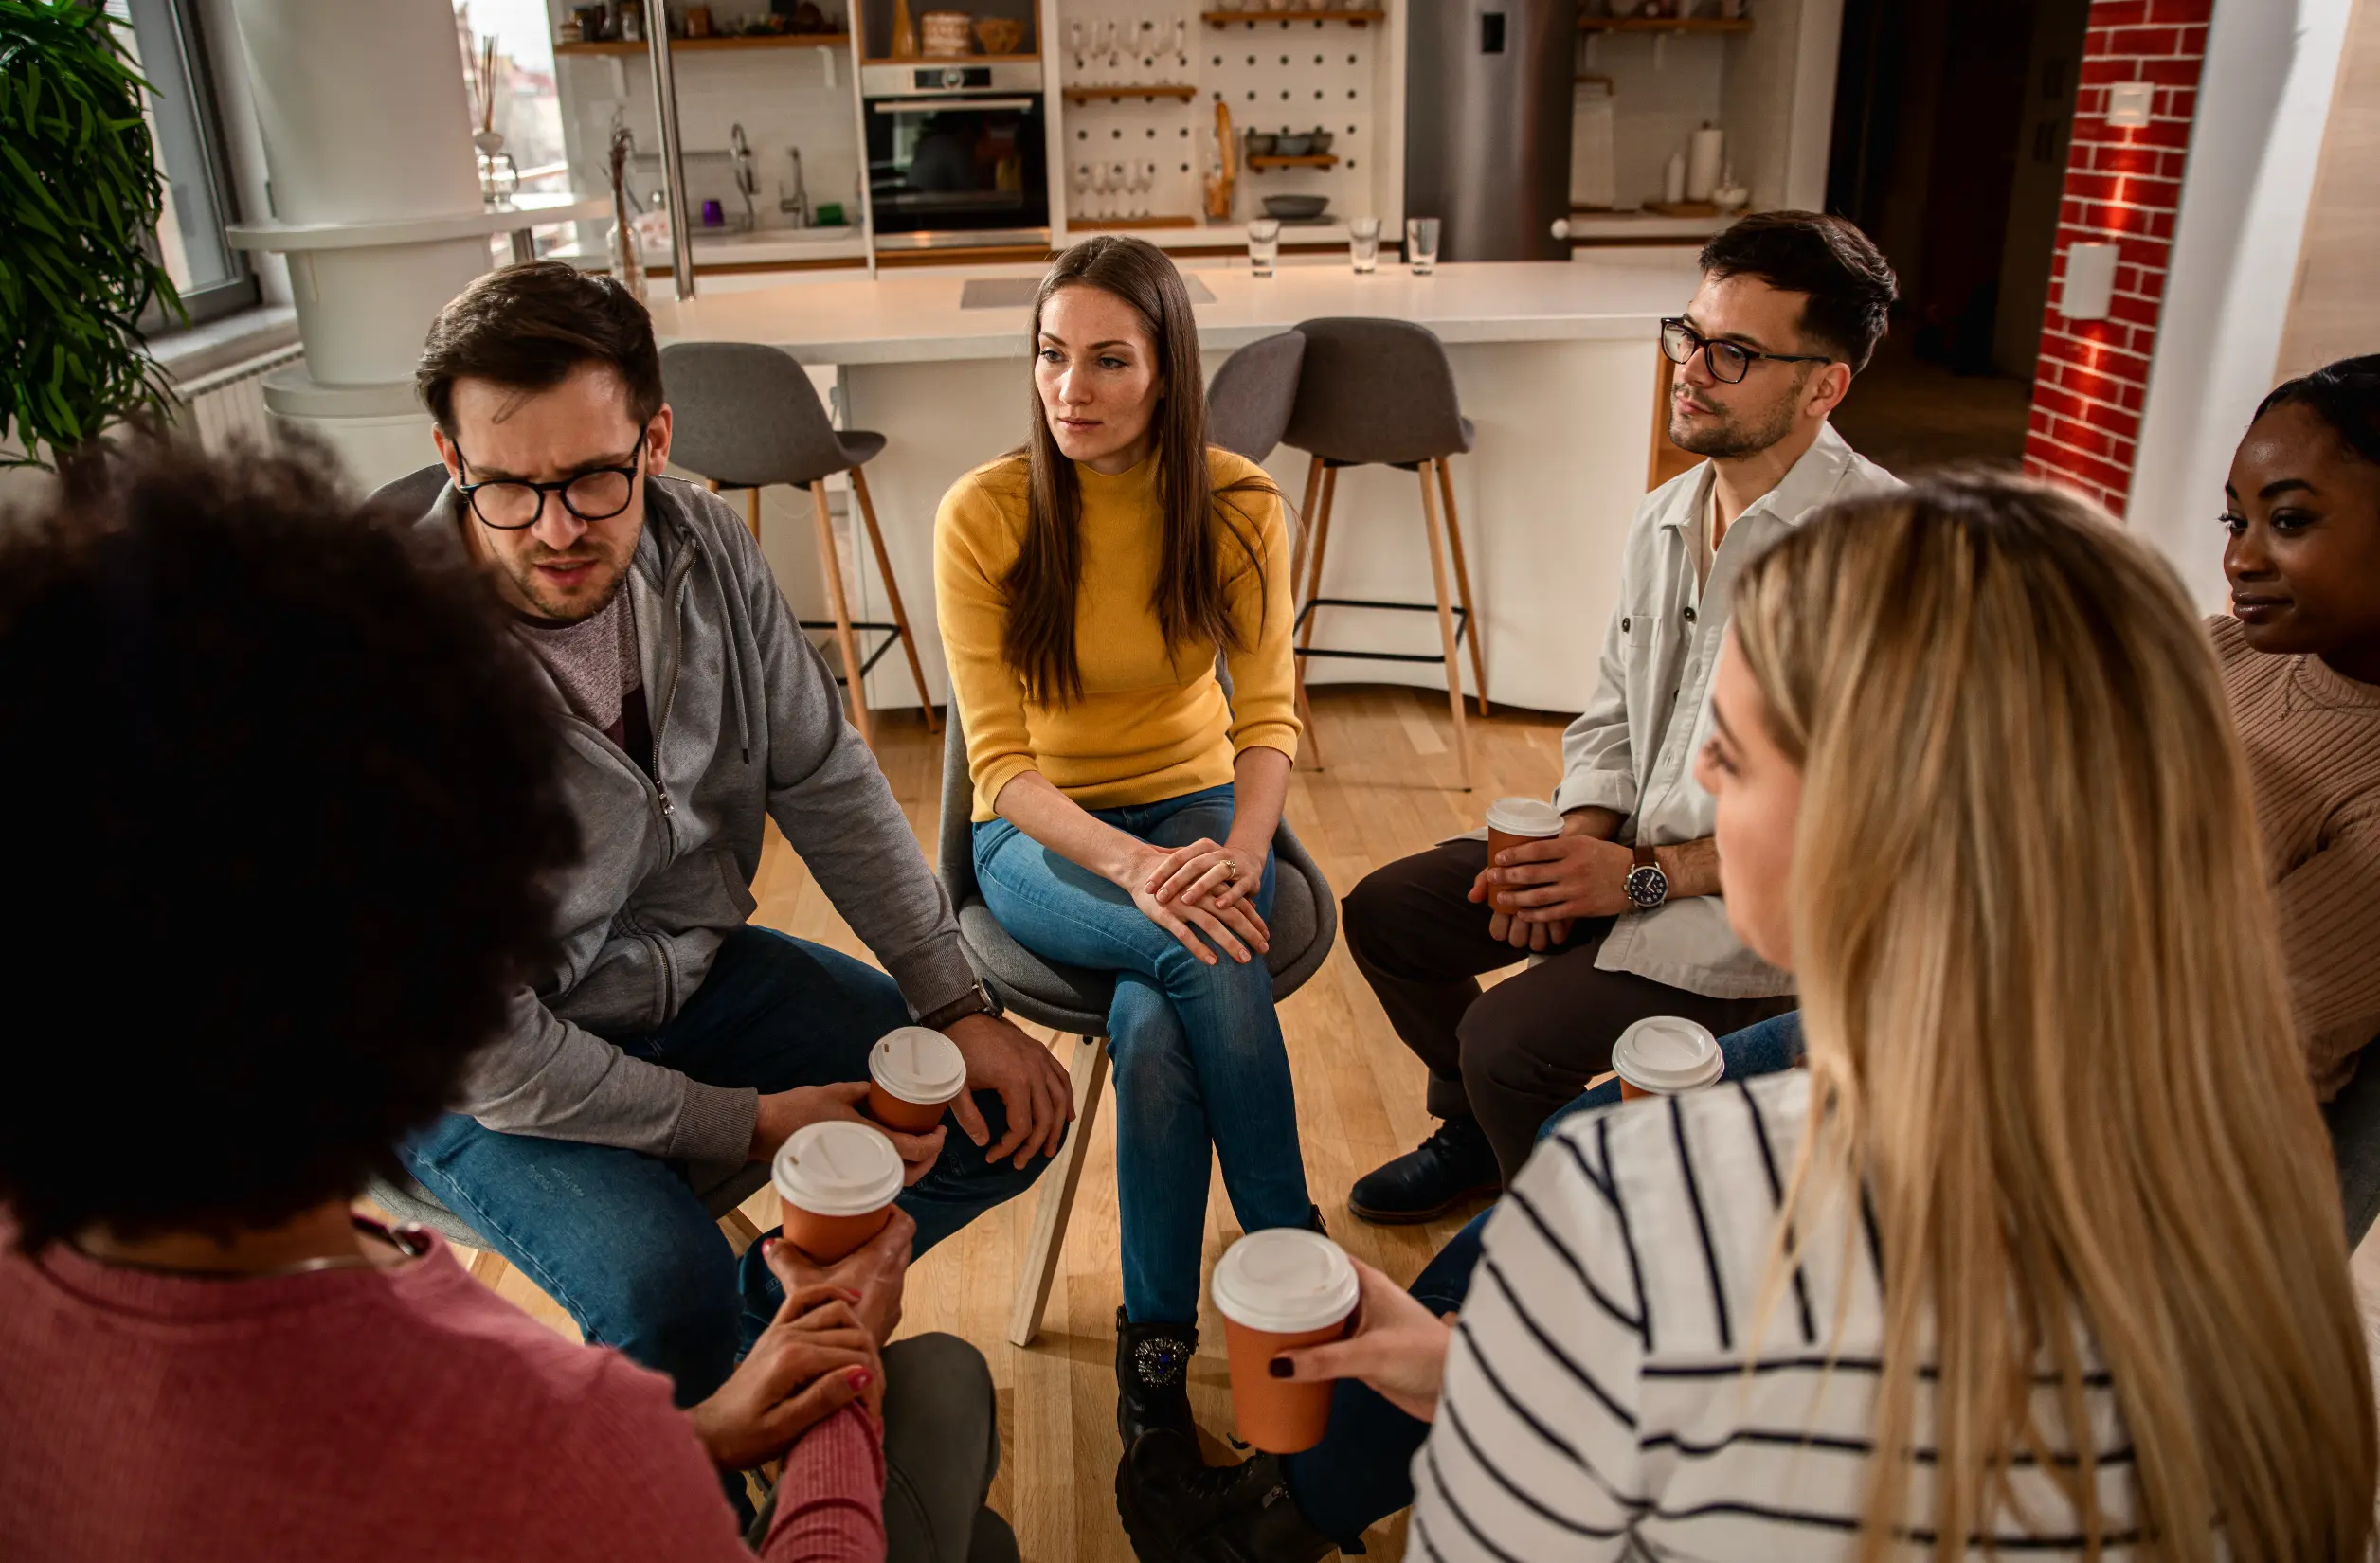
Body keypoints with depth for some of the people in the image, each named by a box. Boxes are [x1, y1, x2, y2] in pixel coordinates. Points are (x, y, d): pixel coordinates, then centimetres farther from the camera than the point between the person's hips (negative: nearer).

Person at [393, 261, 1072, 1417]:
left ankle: (768, 1320, 20)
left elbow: (826, 783, -3)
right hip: (497, 1078, -5)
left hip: (696, 969, 6)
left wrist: (958, 1010, -8)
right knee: (667, 1293, -31)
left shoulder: (703, 546, -12)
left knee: (1008, 1111, -1)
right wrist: (748, 1125, -22)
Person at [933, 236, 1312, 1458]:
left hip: (1194, 806, 2)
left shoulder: (1235, 505, -7)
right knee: (1209, 959, -32)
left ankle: (1156, 1338, -8)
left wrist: (1236, 855, -29)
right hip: (1039, 835, -1)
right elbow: (999, 765, -15)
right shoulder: (982, 514, -13)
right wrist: (1131, 865, -32)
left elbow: (1267, 718, -8)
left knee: (1156, 1022, -29)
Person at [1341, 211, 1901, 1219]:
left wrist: (1649, 873, -21)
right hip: (1633, 854, 8)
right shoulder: (1664, 517, 5)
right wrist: (1576, 850, -6)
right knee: (1387, 911, 5)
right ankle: (1477, 1135, 30)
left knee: (1510, 1039, -23)